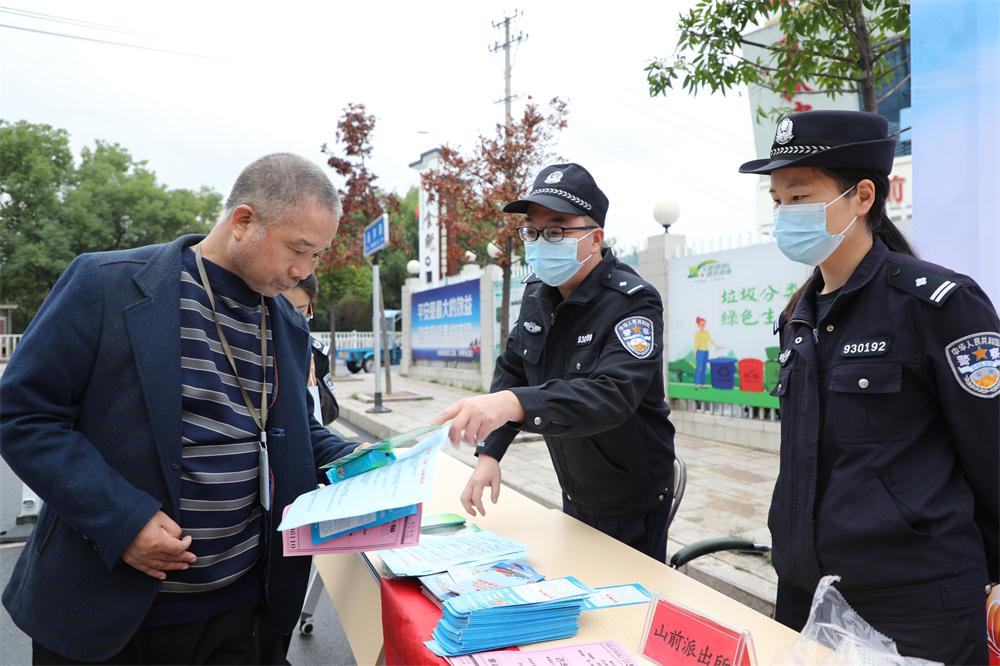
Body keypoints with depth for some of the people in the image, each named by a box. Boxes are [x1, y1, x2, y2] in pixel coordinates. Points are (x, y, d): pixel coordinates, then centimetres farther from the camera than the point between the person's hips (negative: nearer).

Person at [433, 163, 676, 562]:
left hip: (632, 503, -6)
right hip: (574, 495, 7)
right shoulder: (538, 292, -2)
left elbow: (612, 395, -39)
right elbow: (512, 371, 3)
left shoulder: (632, 303, -24)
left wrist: (515, 404, -54)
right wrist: (488, 453, -9)